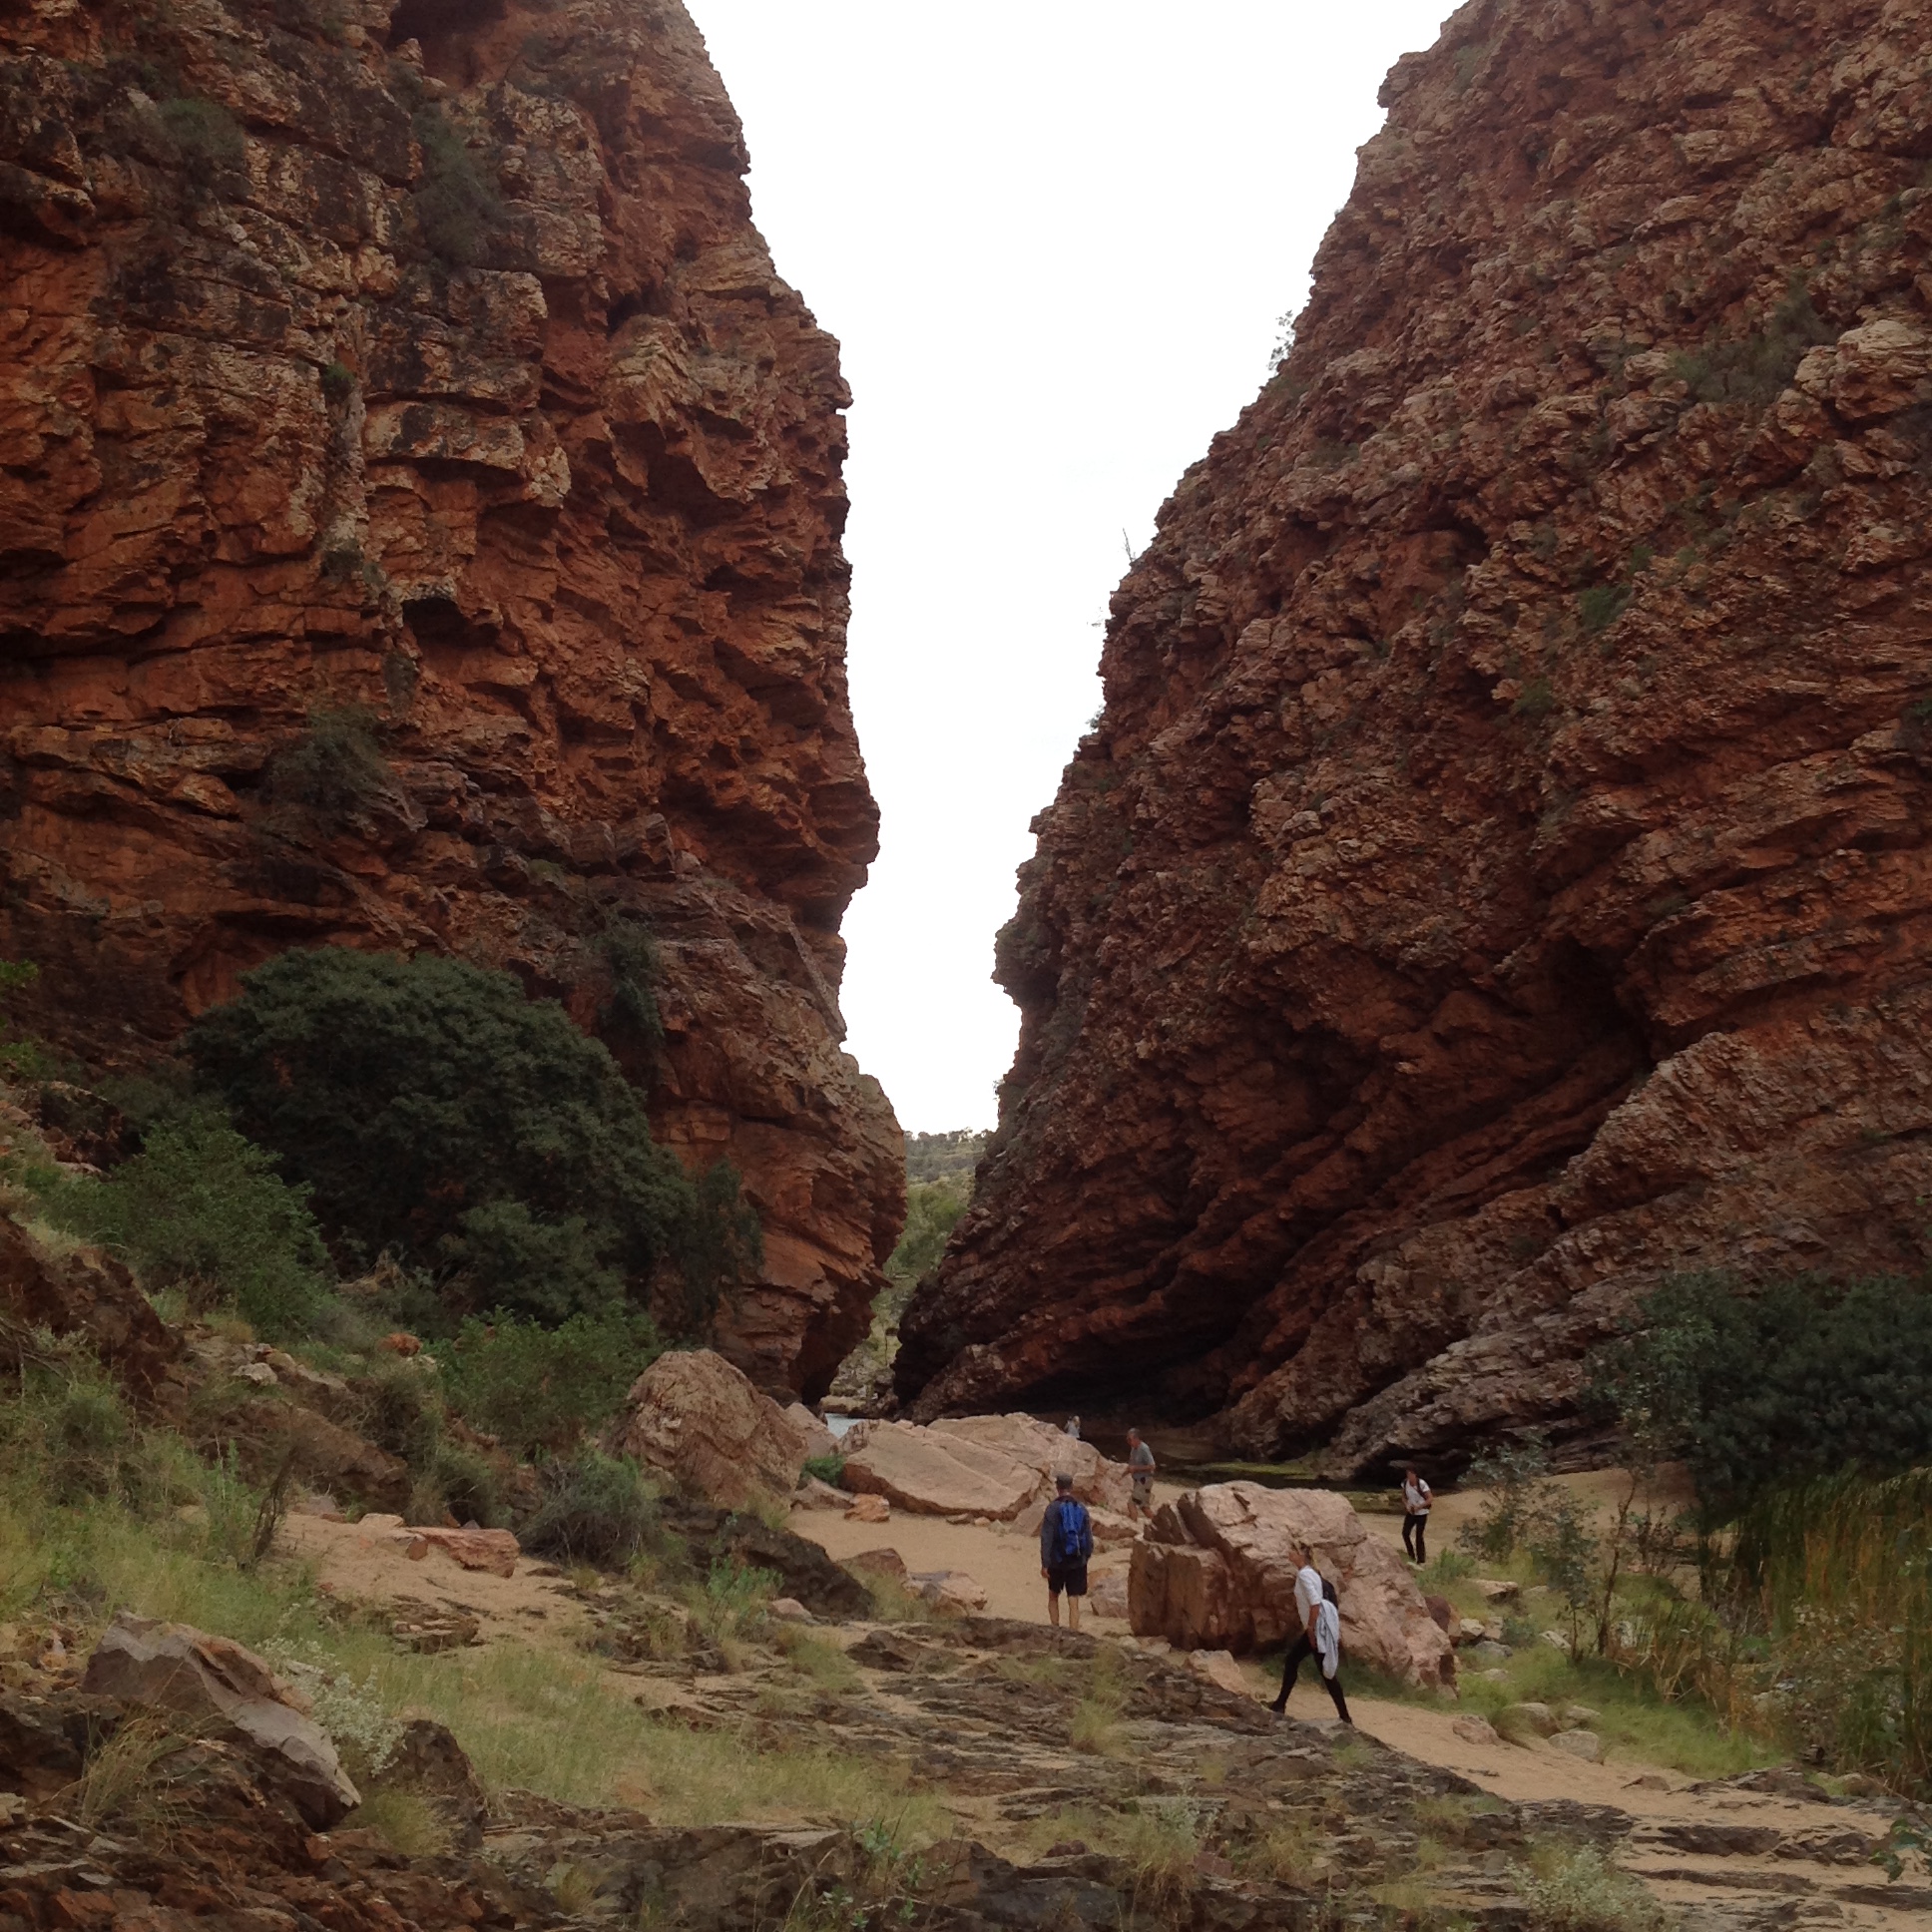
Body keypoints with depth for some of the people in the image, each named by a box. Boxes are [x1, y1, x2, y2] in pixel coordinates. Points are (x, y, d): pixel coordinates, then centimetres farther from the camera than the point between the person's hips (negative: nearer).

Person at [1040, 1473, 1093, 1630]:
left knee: (1053, 1596, 20)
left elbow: (1046, 1538, -13)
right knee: (1073, 1602, 2)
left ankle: (1055, 1630, 19)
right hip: (1078, 1562, 2)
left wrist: (1044, 1563, -12)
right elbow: (1088, 1536, 5)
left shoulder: (1053, 1508, -9)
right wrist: (1087, 1555, 17)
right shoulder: (1081, 1508, 1)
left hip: (1057, 1561, -2)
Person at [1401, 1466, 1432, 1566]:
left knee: (1419, 1536, -2)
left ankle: (1421, 1560, 9)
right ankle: (1411, 1556, 16)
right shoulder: (1405, 1483, -5)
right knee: (1405, 1533, -1)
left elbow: (1431, 1498, -19)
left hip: (1421, 1513, -5)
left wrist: (1419, 1507, -26)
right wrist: (1407, 1505, -12)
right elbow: (1404, 1497, 8)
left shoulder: (1421, 1484, -20)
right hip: (1410, 1512, 5)